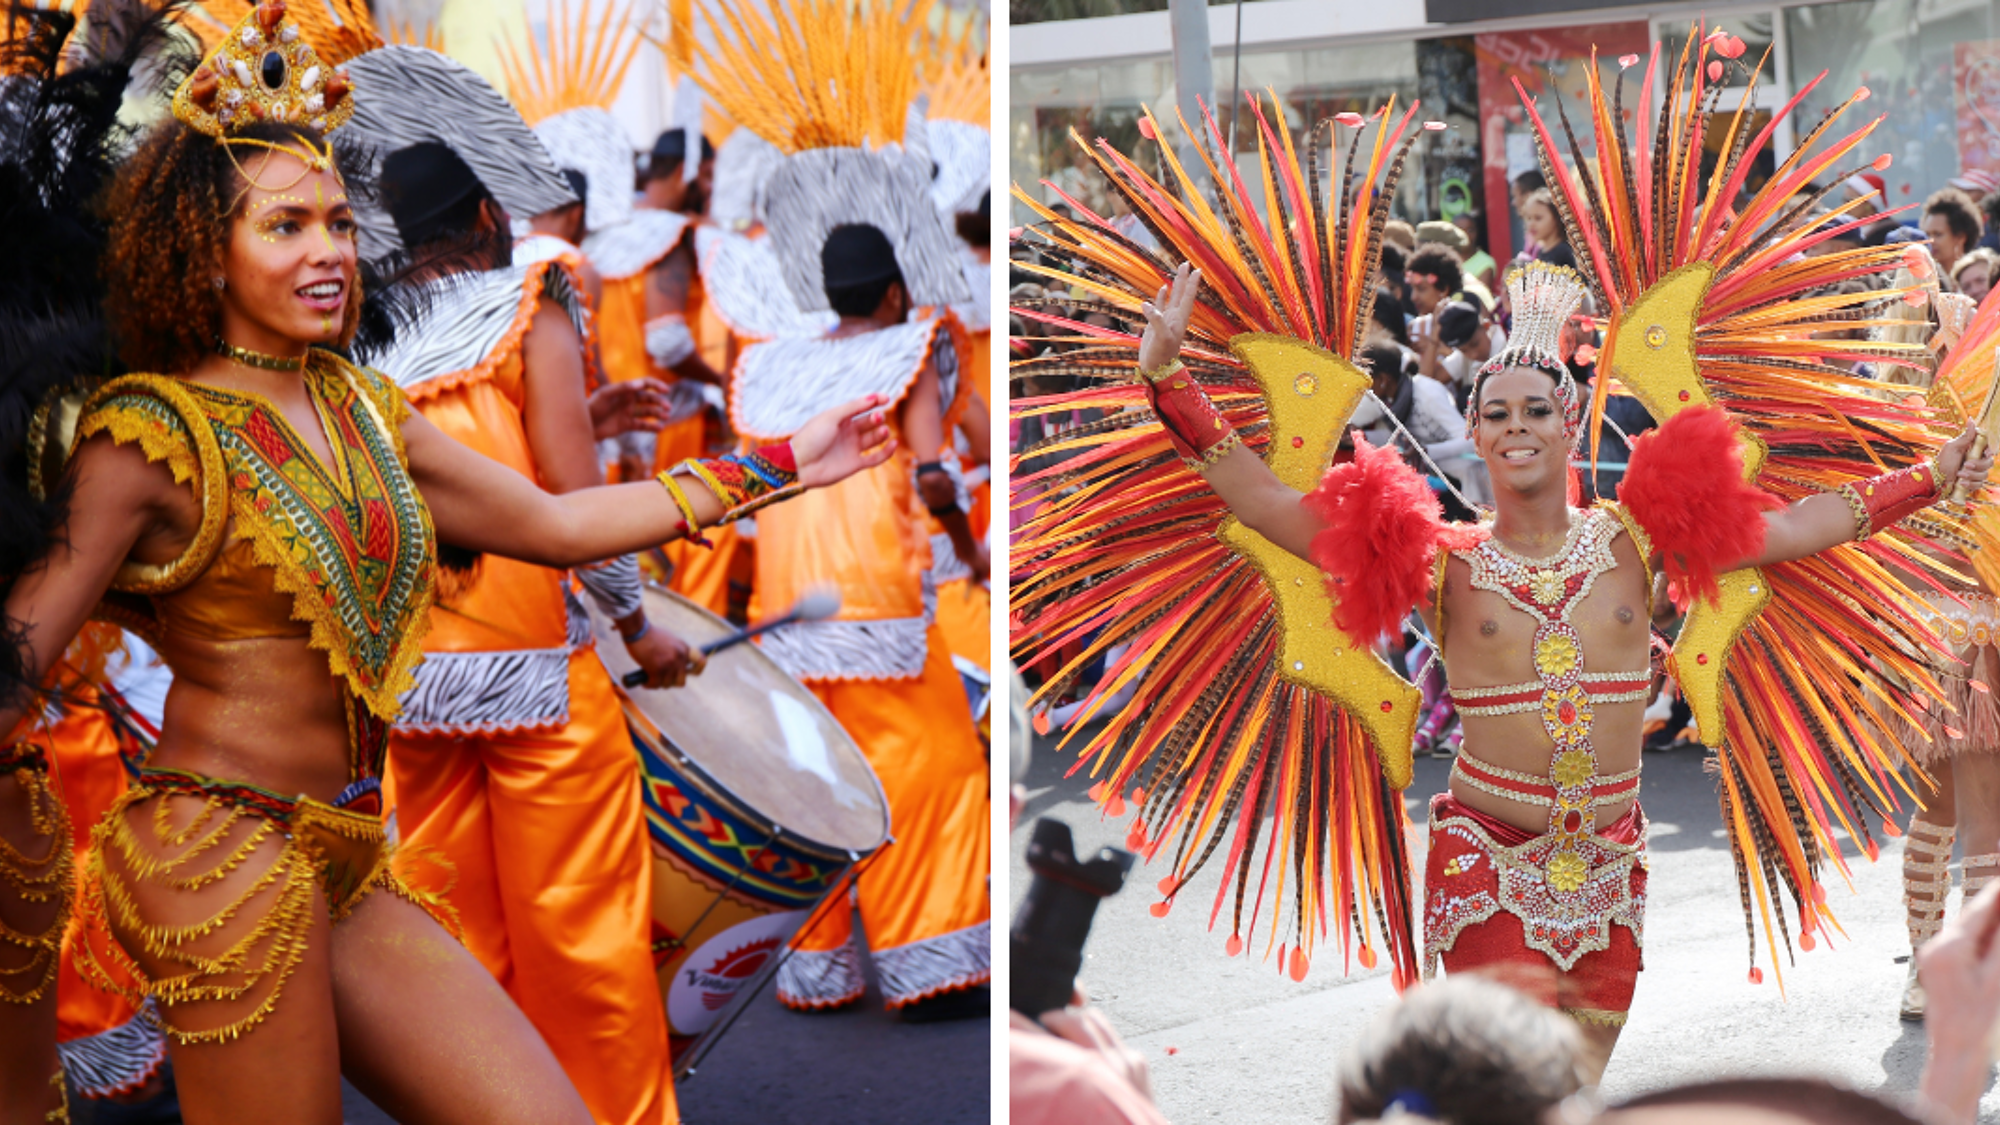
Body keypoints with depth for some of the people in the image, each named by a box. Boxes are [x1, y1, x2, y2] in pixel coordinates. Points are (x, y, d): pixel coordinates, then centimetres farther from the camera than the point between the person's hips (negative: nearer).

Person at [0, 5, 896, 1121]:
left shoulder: (364, 411, 13)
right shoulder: (150, 434, -8)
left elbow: (555, 524, 21)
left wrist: (775, 465, 23)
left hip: (355, 865, 7)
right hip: (225, 864, -7)